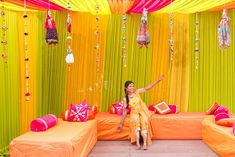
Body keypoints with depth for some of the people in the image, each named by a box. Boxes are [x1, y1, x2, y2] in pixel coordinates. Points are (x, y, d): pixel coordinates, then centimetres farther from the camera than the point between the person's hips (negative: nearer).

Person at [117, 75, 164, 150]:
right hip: (134, 113, -1)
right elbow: (124, 111, 2)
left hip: (142, 112, 1)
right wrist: (121, 124, 1)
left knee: (144, 121, -31)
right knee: (136, 121, -34)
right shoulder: (125, 99, -1)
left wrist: (158, 81, -18)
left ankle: (145, 143, -35)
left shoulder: (137, 92, 0)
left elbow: (147, 88, -8)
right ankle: (137, 143, -36)